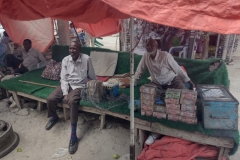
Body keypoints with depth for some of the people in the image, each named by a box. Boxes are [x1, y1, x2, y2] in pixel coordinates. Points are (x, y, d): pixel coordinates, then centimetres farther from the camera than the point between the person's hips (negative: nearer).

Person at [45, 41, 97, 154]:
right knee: (50, 99, -17)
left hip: (79, 86, -4)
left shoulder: (86, 59, -13)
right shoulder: (65, 60, -3)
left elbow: (92, 76, 0)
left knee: (72, 101, -34)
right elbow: (63, 78, -4)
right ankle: (53, 117, 20)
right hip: (66, 84, 4)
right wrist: (65, 93, -15)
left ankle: (73, 136, -24)